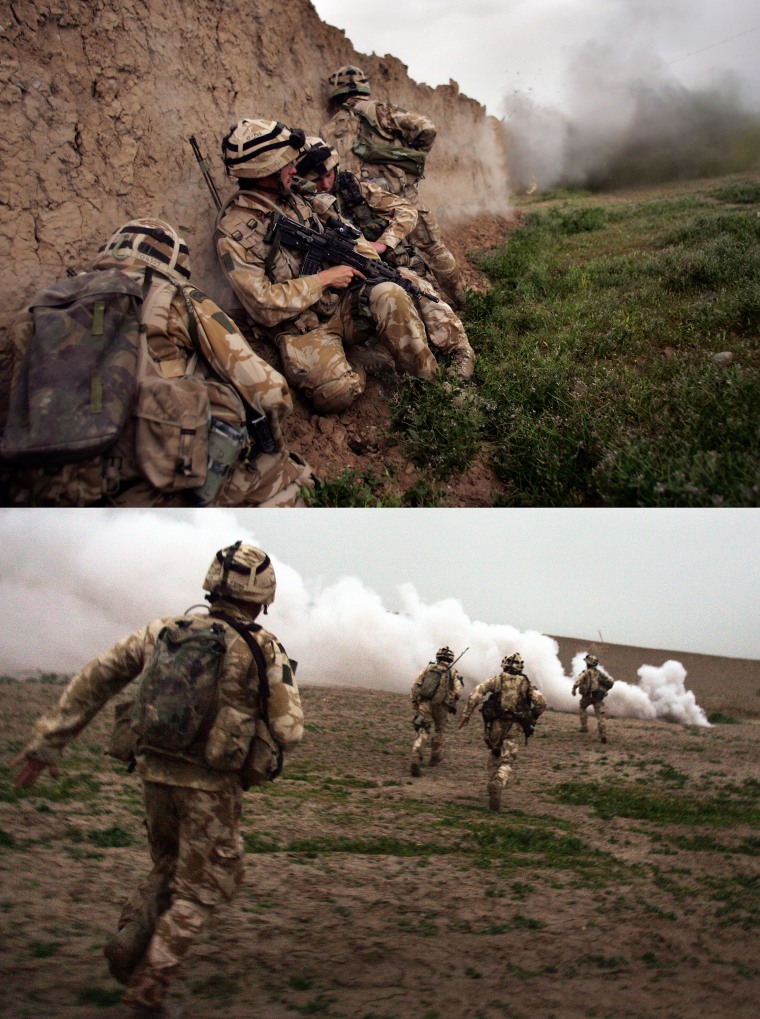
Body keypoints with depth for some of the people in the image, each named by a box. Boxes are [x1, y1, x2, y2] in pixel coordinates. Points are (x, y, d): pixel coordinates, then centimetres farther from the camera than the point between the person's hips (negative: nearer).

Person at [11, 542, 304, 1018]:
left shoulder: (165, 630, 2)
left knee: (171, 867, 27)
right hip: (211, 783, -4)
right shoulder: (264, 649, -10)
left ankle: (132, 936, 7)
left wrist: (48, 741, 7)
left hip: (156, 771, 5)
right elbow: (288, 731, -13)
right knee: (199, 888, 11)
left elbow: (94, 679, 2)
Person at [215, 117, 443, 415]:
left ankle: (429, 381, -8)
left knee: (390, 296, -25)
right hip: (302, 331, -6)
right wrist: (324, 279, -15)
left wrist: (367, 257, 4)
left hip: (340, 304, 6)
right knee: (338, 391, -32)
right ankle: (353, 358, 4)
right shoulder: (234, 231, -14)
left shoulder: (295, 200, 9)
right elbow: (263, 306, -19)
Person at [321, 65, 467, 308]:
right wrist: (413, 161, 10)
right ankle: (461, 301, 20)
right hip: (400, 194, -1)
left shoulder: (328, 131, 11)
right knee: (434, 249, 11)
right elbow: (425, 128, -4)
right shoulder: (380, 111, 6)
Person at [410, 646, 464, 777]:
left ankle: (416, 758, -25)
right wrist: (452, 705, 9)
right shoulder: (453, 672, 2)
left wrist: (414, 702, 9)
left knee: (422, 732, -2)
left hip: (424, 704, 1)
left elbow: (416, 685, 1)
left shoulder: (428, 668, 7)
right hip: (441, 707, -1)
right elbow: (458, 692, -8)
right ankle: (435, 756, 38)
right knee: (440, 731, 25)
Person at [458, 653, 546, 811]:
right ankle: (497, 783, -29)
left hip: (495, 725, 0)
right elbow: (541, 702, 1)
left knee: (493, 756, 22)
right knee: (507, 762, -1)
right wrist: (532, 719, 16)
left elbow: (475, 694, -3)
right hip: (514, 727, 0)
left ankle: (493, 787, 22)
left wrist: (466, 714, 0)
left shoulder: (496, 680, 7)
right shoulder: (526, 684, 11)